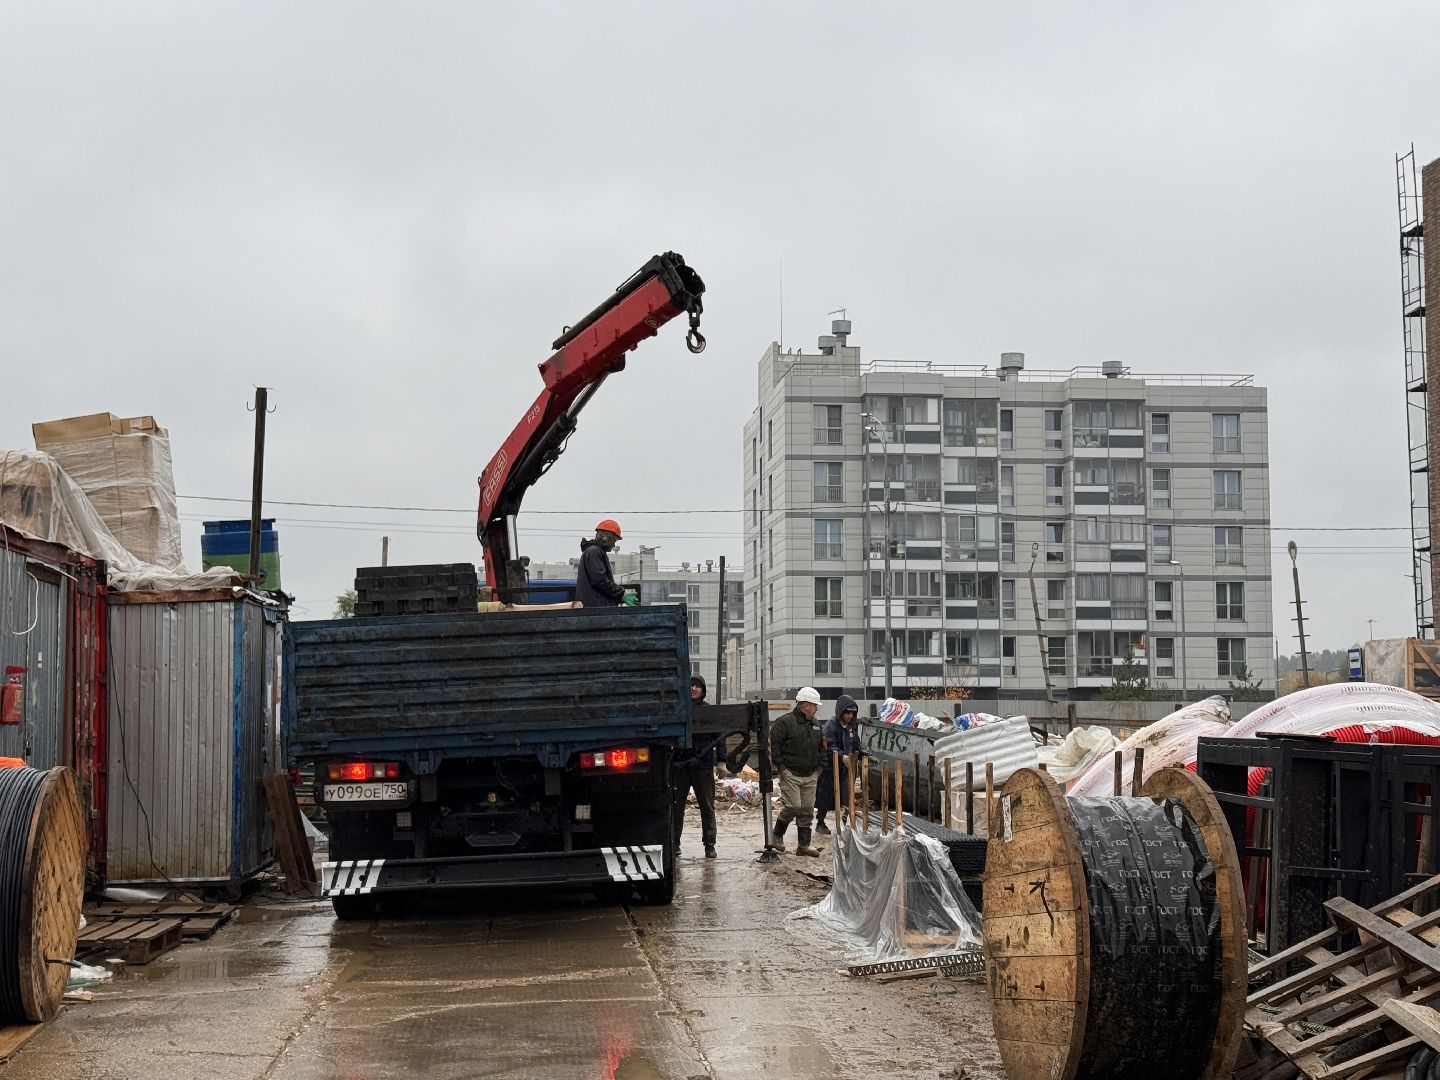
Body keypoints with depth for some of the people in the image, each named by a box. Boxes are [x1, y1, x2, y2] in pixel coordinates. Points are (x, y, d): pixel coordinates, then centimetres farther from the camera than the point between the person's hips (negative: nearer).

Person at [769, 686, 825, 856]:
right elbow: (773, 744, -11)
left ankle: (804, 845, 10)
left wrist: (818, 767, 16)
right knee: (793, 807, -12)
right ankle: (777, 835, 10)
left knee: (807, 811, 5)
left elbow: (819, 747, 27)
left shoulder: (814, 724, 15)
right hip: (790, 775, -7)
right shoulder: (785, 722, -9)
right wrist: (781, 767, -13)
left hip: (810, 776, 7)